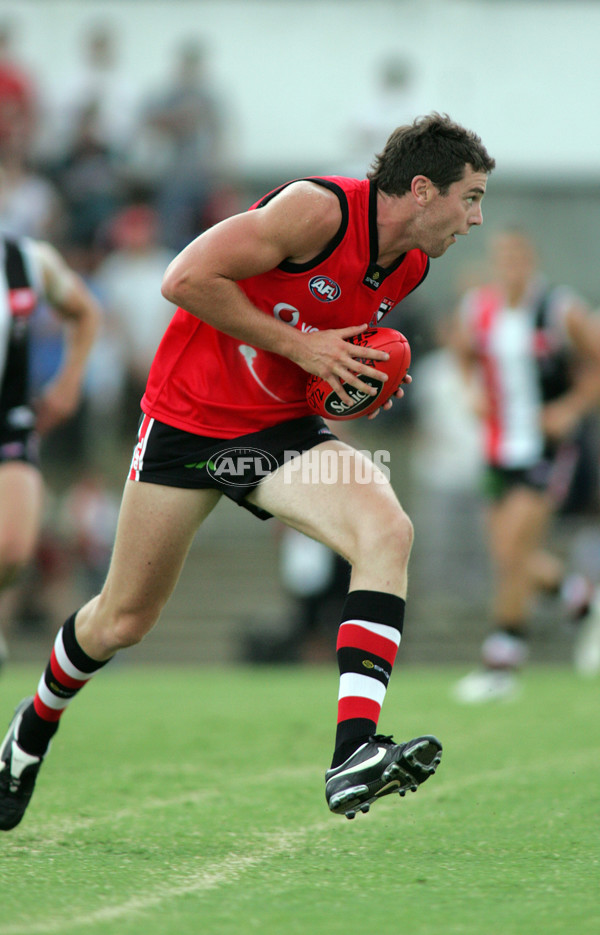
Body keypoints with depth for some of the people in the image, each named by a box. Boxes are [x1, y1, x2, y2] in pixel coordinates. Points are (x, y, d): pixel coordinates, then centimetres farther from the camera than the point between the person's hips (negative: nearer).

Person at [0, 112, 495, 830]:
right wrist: (298, 346, -22)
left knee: (386, 529, -26)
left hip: (284, 430, 5)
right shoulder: (319, 209, -21)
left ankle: (353, 754, -35)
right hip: (189, 415, -5)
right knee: (123, 621, 6)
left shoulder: (411, 268, 3)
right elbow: (185, 280, -24)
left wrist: (361, 374, 1)